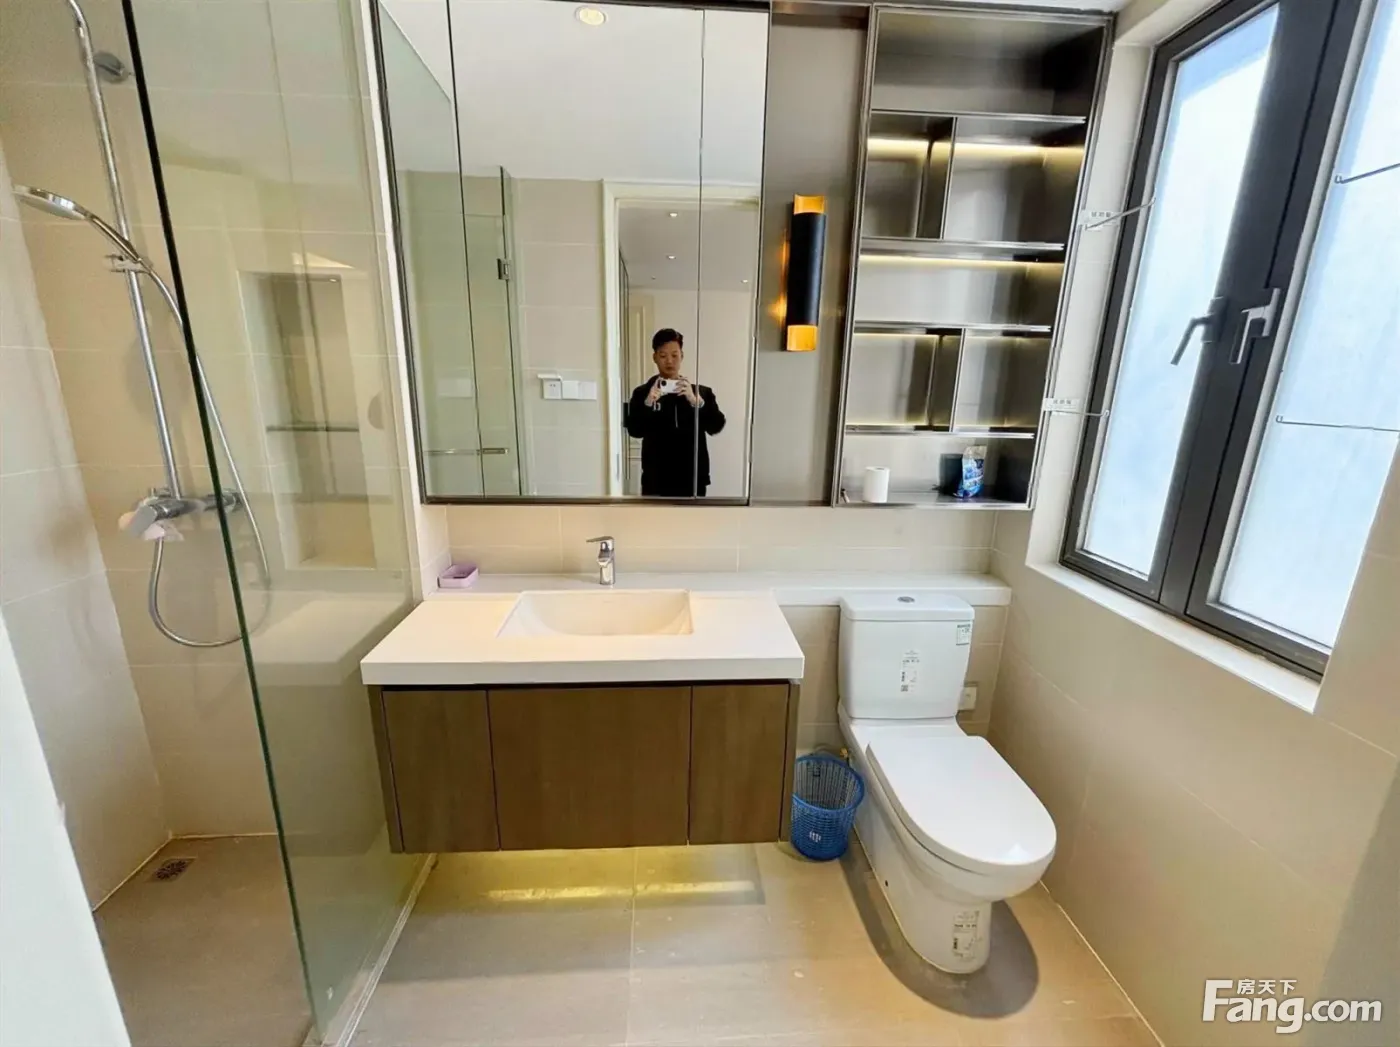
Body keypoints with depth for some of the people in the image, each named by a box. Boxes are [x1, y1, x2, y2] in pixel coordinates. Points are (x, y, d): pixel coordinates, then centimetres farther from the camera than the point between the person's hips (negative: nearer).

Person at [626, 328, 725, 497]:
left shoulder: (701, 392, 7)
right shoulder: (642, 393, 5)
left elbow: (716, 426, -6)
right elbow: (634, 430, -7)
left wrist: (696, 401, -21)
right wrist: (648, 403, -23)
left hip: (692, 481, 1)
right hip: (656, 482, -1)